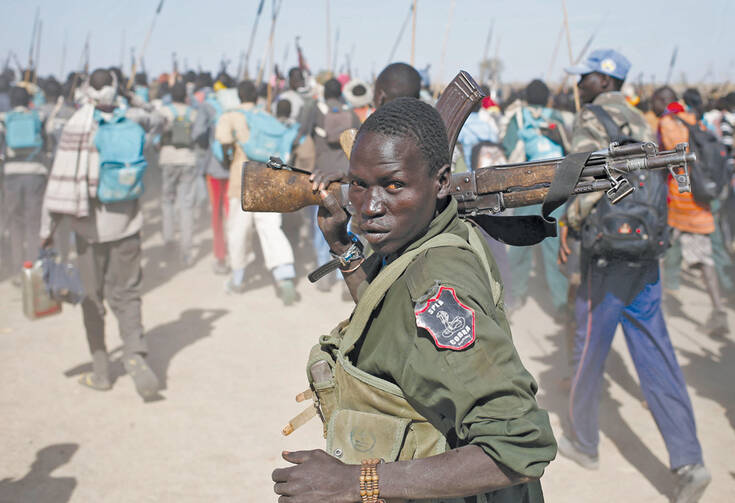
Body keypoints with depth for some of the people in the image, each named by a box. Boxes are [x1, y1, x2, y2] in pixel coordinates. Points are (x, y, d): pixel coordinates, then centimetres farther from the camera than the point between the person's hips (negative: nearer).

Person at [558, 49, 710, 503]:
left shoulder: (592, 118, -8)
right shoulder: (641, 123, 15)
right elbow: (658, 185, 17)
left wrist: (568, 226, -7)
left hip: (607, 258, -7)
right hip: (648, 258, 7)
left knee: (590, 352, 10)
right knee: (656, 357, 6)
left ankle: (584, 443, 26)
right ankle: (689, 462, 1)